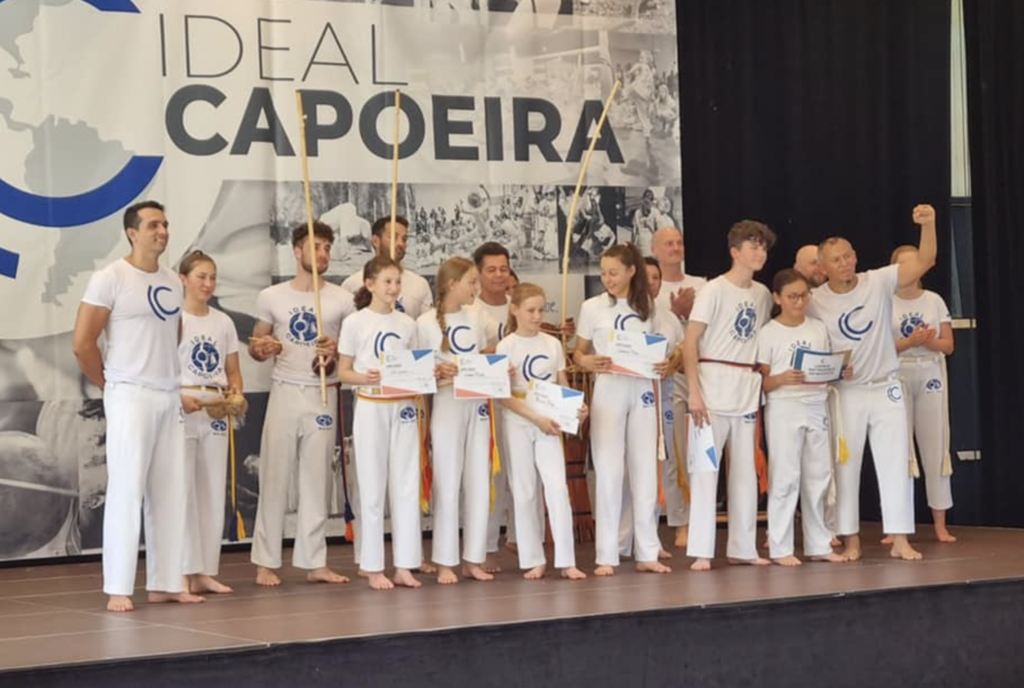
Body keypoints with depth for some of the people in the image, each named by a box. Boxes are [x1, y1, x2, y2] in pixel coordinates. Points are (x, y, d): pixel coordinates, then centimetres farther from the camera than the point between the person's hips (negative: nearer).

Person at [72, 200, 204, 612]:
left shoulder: (173, 281, 11)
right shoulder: (110, 279, -9)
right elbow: (82, 343, -10)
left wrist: (167, 378, 13)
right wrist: (110, 386, -3)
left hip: (170, 398, 7)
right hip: (130, 397, -6)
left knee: (169, 493, 7)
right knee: (127, 490, -7)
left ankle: (165, 583, 14)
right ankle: (118, 589, -4)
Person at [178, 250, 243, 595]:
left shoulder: (223, 322, 10)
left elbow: (233, 371, 14)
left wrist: (236, 394, -6)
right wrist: (179, 398, -22)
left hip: (216, 411, 5)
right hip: (181, 411, -5)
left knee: (213, 492, 7)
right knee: (182, 491, -6)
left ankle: (205, 571, 13)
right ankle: (184, 573, -3)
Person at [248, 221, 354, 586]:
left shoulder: (341, 299, 3)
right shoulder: (271, 297, 2)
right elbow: (255, 346, 9)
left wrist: (338, 350, -13)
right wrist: (261, 349, -15)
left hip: (323, 394, 1)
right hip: (285, 391, -1)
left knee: (316, 479, 6)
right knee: (274, 476, 0)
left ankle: (314, 562, 11)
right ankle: (266, 562, 6)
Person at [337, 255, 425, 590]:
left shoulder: (407, 324, 8)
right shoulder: (355, 323, -3)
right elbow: (343, 372, -2)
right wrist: (367, 378, -21)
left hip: (403, 408, 4)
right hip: (371, 408, -4)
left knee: (407, 486, 3)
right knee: (373, 487, 0)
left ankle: (404, 565, 9)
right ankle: (373, 568, 8)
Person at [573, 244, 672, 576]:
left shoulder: (647, 307, 8)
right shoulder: (592, 307, 0)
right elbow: (578, 353, 3)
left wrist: (662, 365, -6)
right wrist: (588, 362, -18)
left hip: (642, 391, 3)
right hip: (608, 390, -3)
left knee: (645, 470, 4)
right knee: (609, 472, -3)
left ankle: (647, 553, 10)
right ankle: (607, 556, 1)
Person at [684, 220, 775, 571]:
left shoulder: (762, 293, 11)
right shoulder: (714, 290, -7)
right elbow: (690, 342, -10)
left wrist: (762, 386, 7)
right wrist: (694, 392, -16)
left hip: (748, 387, 6)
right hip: (714, 382, -6)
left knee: (746, 469, 9)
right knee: (705, 466, -6)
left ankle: (742, 548, 17)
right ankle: (701, 551, -4)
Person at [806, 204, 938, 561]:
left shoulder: (879, 282, -9)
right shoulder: (815, 301, -9)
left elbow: (924, 261, -16)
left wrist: (928, 224, -30)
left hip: (886, 388, 0)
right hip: (845, 394, 0)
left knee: (895, 462, 1)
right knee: (845, 466, 5)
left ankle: (900, 540, 6)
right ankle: (851, 541, 15)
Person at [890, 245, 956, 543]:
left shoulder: (934, 301, 6)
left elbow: (948, 345, 5)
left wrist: (929, 341, -15)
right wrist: (910, 342, -18)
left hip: (930, 377, 2)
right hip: (897, 378, -2)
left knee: (935, 447, 2)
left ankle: (940, 523, 7)